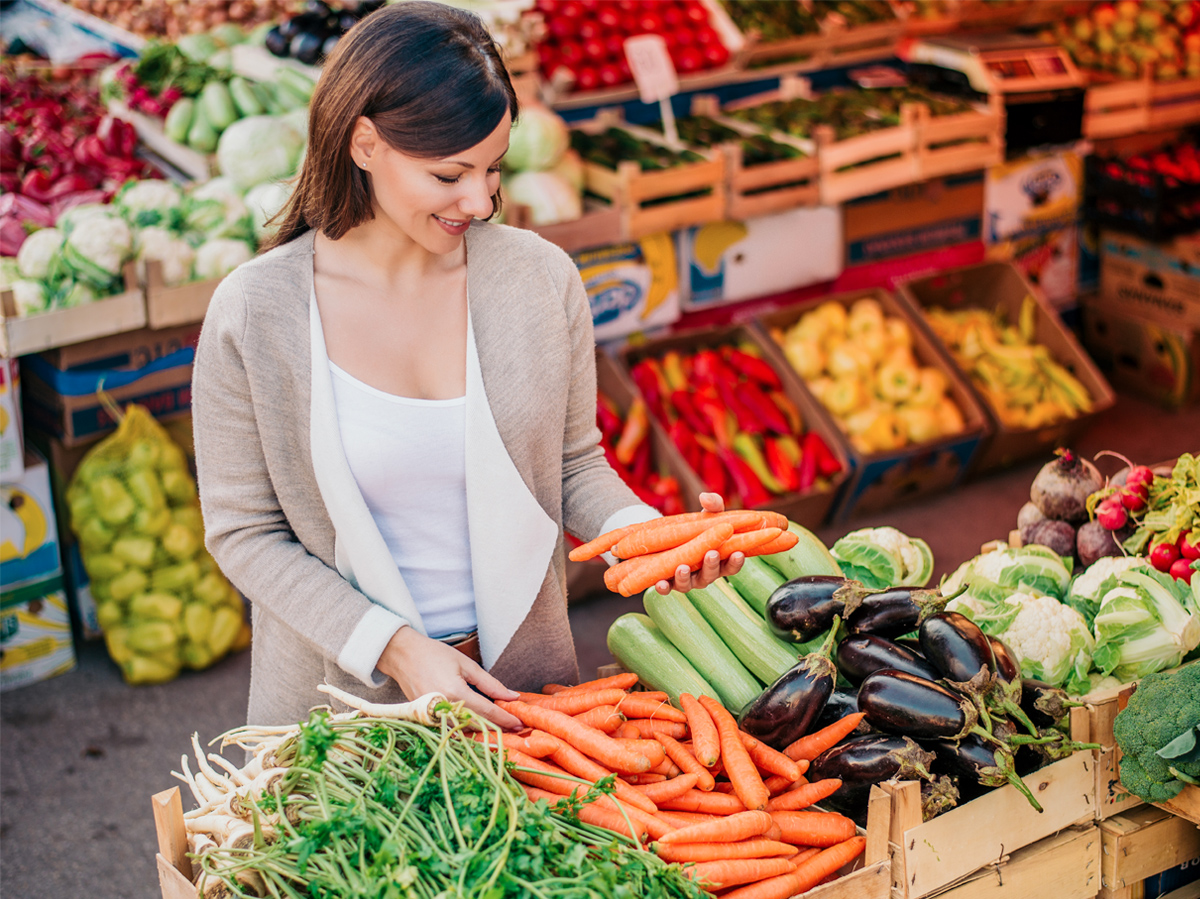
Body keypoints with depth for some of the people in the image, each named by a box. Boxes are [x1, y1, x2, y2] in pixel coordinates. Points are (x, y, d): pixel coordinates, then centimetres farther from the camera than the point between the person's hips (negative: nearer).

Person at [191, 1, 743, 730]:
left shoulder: (542, 279, -8)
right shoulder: (253, 314, -15)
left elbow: (575, 466, 3)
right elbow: (245, 533, -10)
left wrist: (645, 537, -18)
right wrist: (394, 647, -19)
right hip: (345, 692, -2)